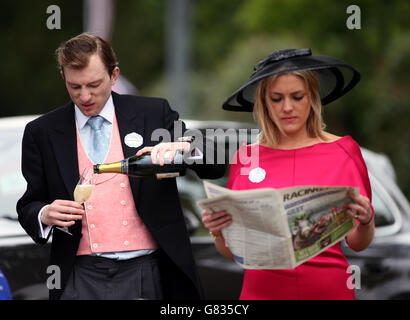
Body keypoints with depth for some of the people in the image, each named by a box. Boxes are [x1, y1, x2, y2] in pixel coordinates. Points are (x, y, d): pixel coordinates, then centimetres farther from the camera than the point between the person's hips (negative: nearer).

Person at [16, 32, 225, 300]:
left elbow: (215, 166, 4)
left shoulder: (154, 114, 6)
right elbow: (29, 205, 13)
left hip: (145, 276, 0)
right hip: (81, 276, 0)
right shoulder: (41, 133, 7)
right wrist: (45, 215, -11)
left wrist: (183, 147, -17)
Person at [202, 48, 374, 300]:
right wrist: (218, 231, -15)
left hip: (327, 288, -1)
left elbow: (358, 243, 3)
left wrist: (365, 220, -18)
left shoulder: (343, 151, 0)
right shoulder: (246, 158, 3)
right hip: (263, 289, 1)